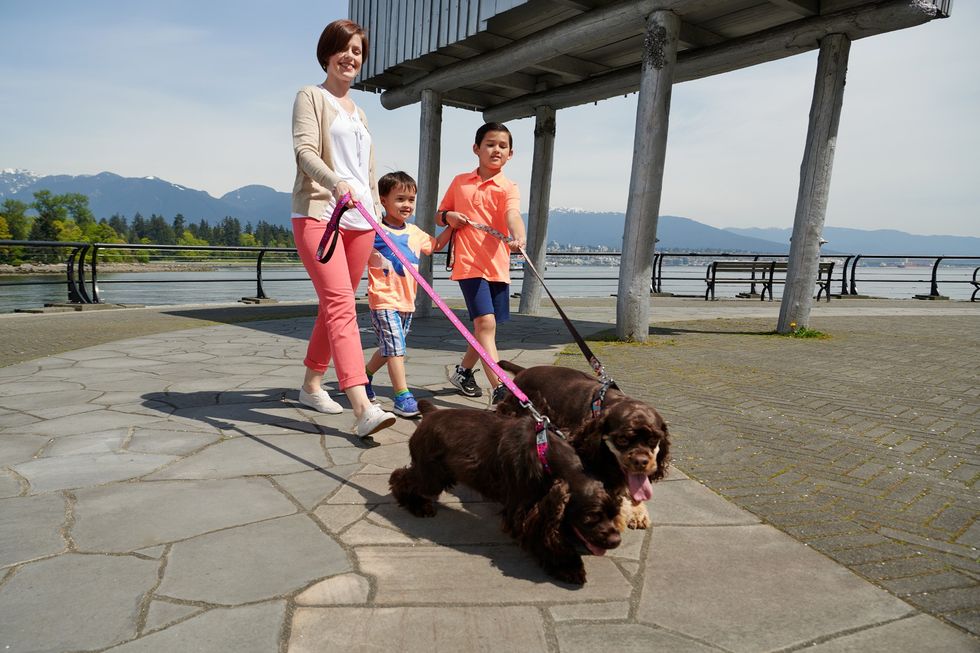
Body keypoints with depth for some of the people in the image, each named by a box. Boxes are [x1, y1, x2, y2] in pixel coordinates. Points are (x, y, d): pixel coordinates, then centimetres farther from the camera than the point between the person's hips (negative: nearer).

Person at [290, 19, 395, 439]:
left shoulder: (359, 113, 26)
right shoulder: (311, 97, 6)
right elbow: (304, 152, -11)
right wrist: (335, 182, -30)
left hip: (359, 219, 7)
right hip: (317, 212, -7)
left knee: (335, 306, 8)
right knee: (341, 305, -19)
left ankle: (312, 385, 22)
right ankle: (363, 408, -28)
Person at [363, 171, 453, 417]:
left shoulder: (414, 232, 12)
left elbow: (434, 245, 29)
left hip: (407, 300, 7)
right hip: (384, 300, -7)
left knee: (389, 349, 18)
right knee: (395, 348, -11)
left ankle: (365, 376, 39)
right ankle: (403, 398, -8)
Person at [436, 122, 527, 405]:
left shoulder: (508, 188, 2)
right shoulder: (459, 181, 10)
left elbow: (512, 215, -20)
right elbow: (439, 215, 20)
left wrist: (518, 237, -42)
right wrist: (448, 217, -5)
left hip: (497, 265, 2)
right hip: (468, 262, -2)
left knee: (486, 326, 13)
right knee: (485, 322, -15)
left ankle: (463, 371, 35)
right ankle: (499, 387, -20)